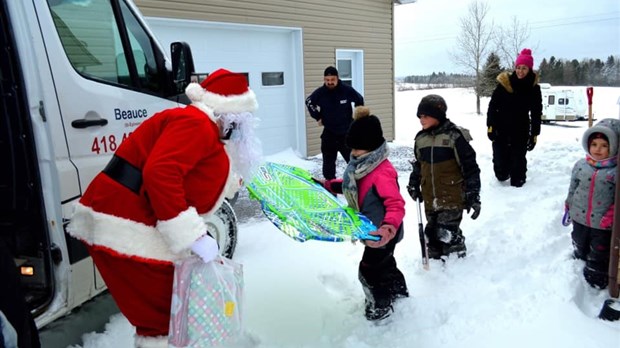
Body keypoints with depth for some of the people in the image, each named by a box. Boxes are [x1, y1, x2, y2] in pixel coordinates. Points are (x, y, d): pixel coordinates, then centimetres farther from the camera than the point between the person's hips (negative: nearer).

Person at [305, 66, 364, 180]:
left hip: (347, 132, -1)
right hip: (329, 133, 2)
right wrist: (317, 117, 6)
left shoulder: (347, 90, -12)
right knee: (328, 162, 8)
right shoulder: (320, 92, -9)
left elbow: (360, 100, 7)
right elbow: (309, 102, 12)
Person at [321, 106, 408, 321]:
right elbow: (351, 185, 16)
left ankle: (380, 308, 26)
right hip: (374, 230, 10)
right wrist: (327, 185, 12)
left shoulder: (382, 174, -32)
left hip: (383, 234, -10)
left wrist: (389, 227, -51)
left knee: (369, 270, 4)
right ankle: (399, 293, 52)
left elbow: (396, 205, -36)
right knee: (385, 263, 28)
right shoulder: (361, 165, -2)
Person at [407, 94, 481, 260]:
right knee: (432, 233, 13)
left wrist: (473, 196, -11)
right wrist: (414, 184, 20)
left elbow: (470, 167, -11)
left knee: (447, 234, -7)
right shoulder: (421, 138, 6)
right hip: (430, 198, 6)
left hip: (452, 198, -6)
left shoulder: (455, 136, -13)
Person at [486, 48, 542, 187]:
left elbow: (536, 113, 3)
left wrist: (534, 134, 1)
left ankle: (517, 184, 19)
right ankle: (502, 175, 31)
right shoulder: (504, 83, -8)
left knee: (518, 160, 3)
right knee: (500, 160, -1)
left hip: (521, 131, 1)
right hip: (500, 130, -1)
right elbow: (492, 106, -4)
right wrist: (490, 126, -9)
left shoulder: (534, 88, -2)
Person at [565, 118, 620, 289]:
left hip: (603, 223, -3)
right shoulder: (581, 165, -5)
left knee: (600, 251, 13)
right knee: (579, 245, 26)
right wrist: (569, 207, 12)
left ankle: (596, 275, 32)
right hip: (580, 217, 4)